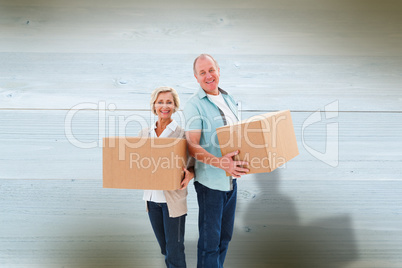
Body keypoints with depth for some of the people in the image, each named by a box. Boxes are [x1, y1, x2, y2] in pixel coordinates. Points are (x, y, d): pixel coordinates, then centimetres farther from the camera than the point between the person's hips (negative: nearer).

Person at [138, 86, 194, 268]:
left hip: (173, 198, -4)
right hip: (152, 197, 5)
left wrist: (189, 175, -26)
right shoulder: (145, 133, 7)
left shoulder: (182, 134, -7)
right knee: (164, 246, 18)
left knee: (174, 249, 3)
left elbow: (193, 164, -6)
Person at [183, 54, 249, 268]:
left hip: (231, 178, 7)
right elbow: (193, 146, -19)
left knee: (225, 236, 19)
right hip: (210, 181, -7)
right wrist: (220, 162, -33)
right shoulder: (194, 105, -12)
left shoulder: (228, 100, 11)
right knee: (210, 239, 3)